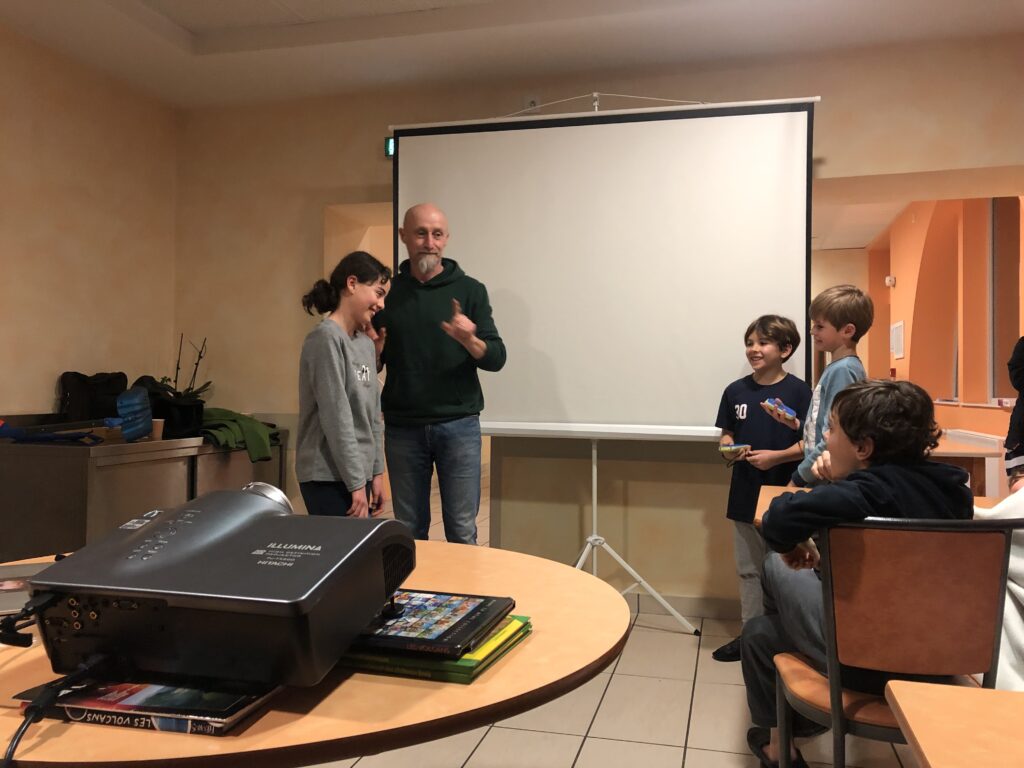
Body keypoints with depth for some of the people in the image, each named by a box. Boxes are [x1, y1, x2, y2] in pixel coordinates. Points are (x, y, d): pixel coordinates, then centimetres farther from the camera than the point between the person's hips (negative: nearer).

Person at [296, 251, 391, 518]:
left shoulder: (366, 344, 12)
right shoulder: (326, 338, -14)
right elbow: (336, 417, -18)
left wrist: (376, 472, 12)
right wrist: (356, 483, -16)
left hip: (359, 472, 8)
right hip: (329, 477, -8)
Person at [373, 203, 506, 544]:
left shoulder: (469, 290, 1)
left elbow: (496, 358, -5)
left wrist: (470, 341, -26)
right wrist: (374, 352, -10)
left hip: (459, 426, -2)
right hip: (402, 429, 2)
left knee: (462, 531, 3)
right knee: (409, 532, 10)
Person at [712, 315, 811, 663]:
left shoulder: (797, 391, -7)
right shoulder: (735, 391, 4)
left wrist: (776, 456, -19)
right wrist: (728, 449, -8)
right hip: (745, 493, 4)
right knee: (749, 569, 14)